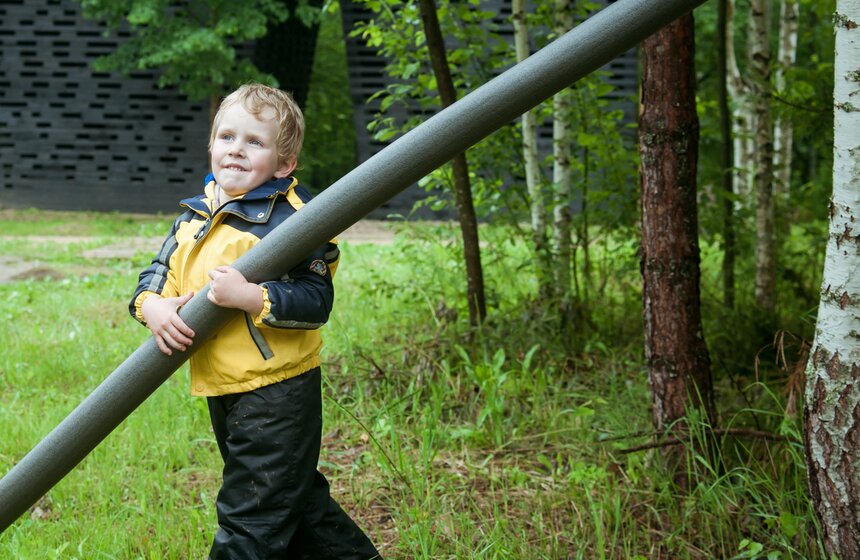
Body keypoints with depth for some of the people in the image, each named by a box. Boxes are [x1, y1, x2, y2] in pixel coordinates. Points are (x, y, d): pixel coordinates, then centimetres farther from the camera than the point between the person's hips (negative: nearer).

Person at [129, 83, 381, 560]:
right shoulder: (194, 216, 7)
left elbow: (316, 301, -21)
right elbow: (158, 273, 11)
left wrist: (251, 297, -32)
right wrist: (152, 306, -11)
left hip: (276, 393, -8)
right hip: (221, 390, 8)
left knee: (252, 517, -2)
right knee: (294, 494, 24)